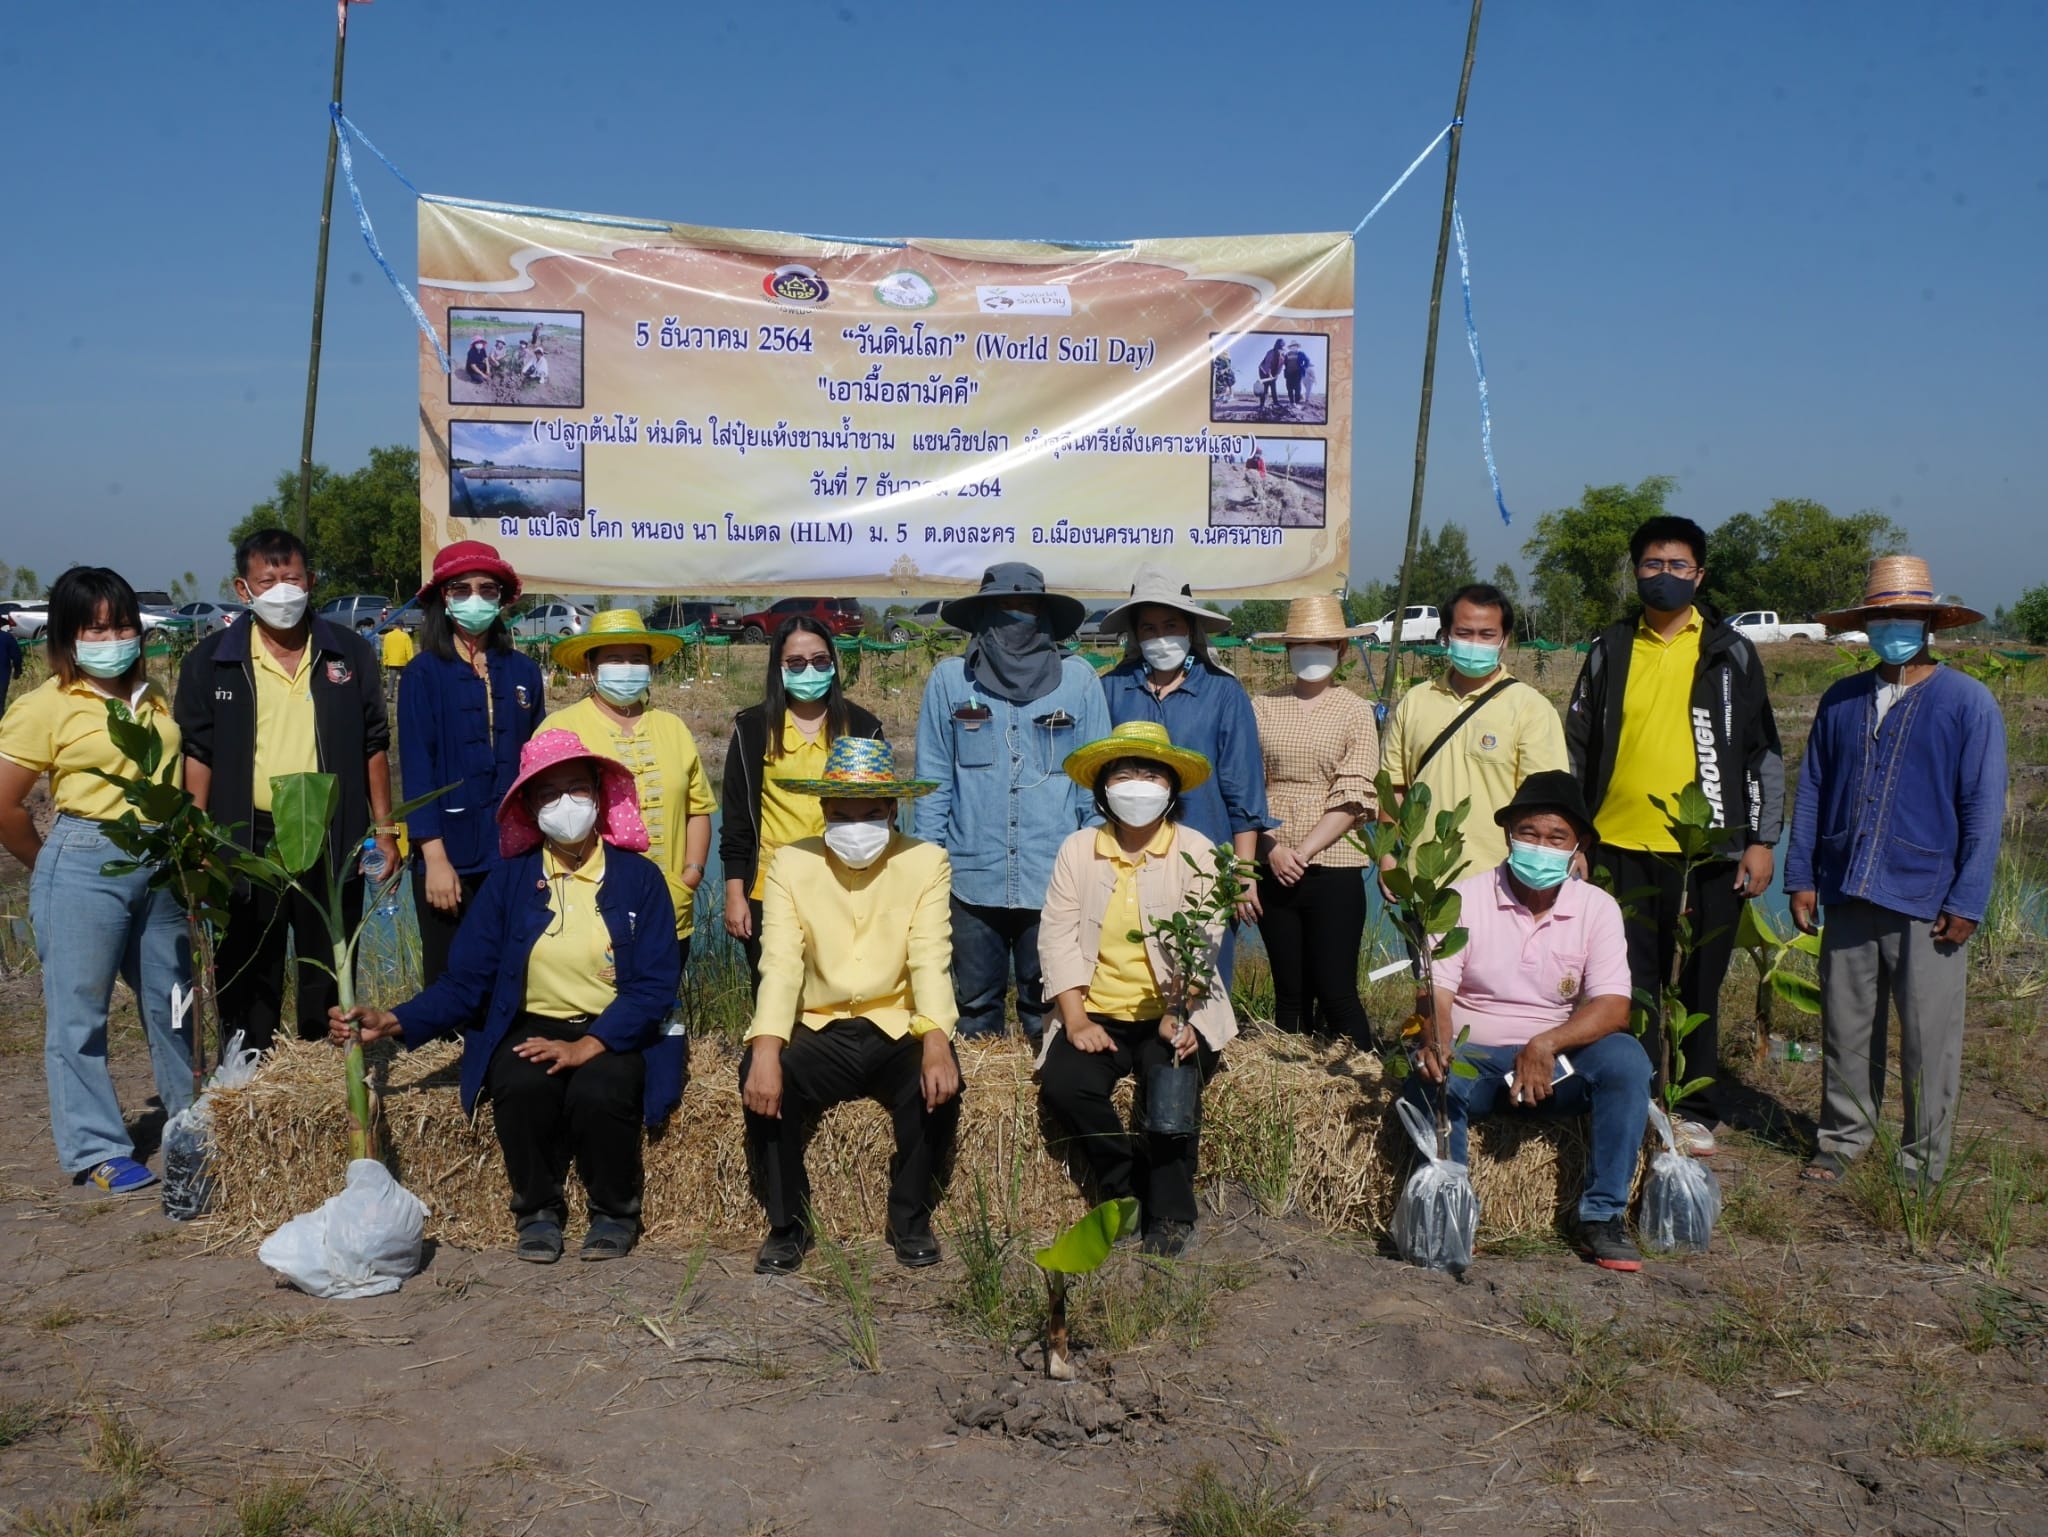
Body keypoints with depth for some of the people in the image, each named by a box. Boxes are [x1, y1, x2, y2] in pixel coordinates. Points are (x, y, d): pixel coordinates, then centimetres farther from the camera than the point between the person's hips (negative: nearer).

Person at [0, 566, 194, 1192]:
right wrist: (54, 864, 2)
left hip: (158, 864, 6)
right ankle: (97, 1151, 11)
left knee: (171, 999, 18)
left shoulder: (152, 698, 10)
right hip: (85, 867, -6)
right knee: (78, 1013, 2)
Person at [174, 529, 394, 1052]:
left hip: (331, 841, 1)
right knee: (248, 975, 7)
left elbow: (373, 746, 9)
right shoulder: (212, 661, 2)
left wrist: (384, 828, 5)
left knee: (329, 976, 10)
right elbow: (197, 754, 2)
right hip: (247, 843, -1)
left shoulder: (349, 653, 5)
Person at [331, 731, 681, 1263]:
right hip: (531, 1028, 2)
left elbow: (655, 984, -8)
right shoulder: (508, 880, 4)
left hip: (616, 1034, -1)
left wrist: (589, 1045, -22)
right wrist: (394, 1021, -17)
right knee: (521, 1086, -31)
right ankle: (537, 1211, -3)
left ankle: (614, 1212, -3)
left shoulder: (639, 878, 0)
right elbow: (465, 983, 0)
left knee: (599, 1092, -33)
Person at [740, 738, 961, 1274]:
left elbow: (930, 961, -12)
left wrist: (937, 1042, -30)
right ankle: (788, 1225, -6)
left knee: (940, 1083, -30)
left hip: (898, 1032, 0)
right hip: (820, 1033, 1)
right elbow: (780, 963, -11)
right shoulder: (791, 863, 0)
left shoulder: (926, 862, 0)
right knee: (759, 1078, -28)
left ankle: (910, 1219, -3)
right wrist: (765, 1049, -28)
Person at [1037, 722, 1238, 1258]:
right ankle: (1125, 1189, -1)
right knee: (1062, 1083, -25)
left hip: (1177, 1013, -2)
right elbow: (1057, 936, 0)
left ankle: (1170, 1213, -7)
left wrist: (1177, 1014, -27)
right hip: (1098, 1012, 2)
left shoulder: (1195, 852, 2)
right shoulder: (1077, 849, 8)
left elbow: (1202, 943, -10)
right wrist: (1076, 1019, -14)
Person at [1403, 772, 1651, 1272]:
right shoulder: (1465, 899, -3)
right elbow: (1436, 991, -10)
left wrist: (1546, 1045, -29)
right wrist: (1435, 1042, -34)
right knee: (1429, 1080, -34)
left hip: (1559, 1065, 2)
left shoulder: (1597, 908, 0)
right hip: (1473, 1060, -2)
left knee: (1626, 1058, -26)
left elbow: (1613, 1007, -10)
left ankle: (1603, 1216, -18)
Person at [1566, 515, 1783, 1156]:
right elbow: (1577, 747, 11)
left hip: (1708, 849, -1)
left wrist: (1762, 840, -2)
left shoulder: (1729, 653, 4)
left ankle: (1696, 1112, 20)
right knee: (1632, 985, 5)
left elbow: (1763, 751, 4)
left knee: (1699, 987, 8)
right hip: (1623, 846, 1)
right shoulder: (1610, 651, 8)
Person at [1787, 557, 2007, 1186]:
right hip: (1848, 898, 4)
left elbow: (1983, 808, -3)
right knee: (1845, 1028, 11)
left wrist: (1966, 901, -8)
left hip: (1927, 904, -3)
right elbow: (1812, 792, 13)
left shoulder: (1968, 702, -1)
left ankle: (1923, 1164, 17)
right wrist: (1801, 878, 6)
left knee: (1928, 1039, 3)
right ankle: (1843, 1139, 25)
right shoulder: (1841, 701, 10)